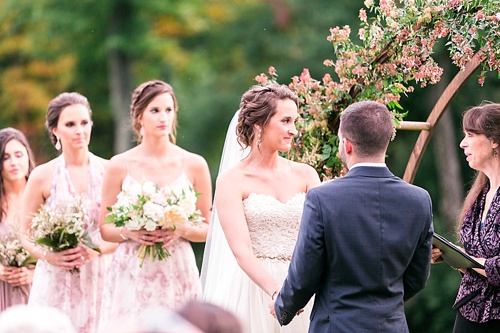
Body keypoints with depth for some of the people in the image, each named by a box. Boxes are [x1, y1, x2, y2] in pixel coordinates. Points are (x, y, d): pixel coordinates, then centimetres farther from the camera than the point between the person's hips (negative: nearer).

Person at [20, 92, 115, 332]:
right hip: (57, 283, -1)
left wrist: (96, 249, -14)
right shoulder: (42, 176, 1)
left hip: (101, 279, 1)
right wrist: (47, 255, -14)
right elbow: (26, 234, 5)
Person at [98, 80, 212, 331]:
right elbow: (105, 229, 7)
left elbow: (208, 229, 8)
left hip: (177, 272, 0)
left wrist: (183, 230, -11)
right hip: (131, 273, 0)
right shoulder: (119, 166, 3)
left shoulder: (194, 165, 4)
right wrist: (129, 233, -12)